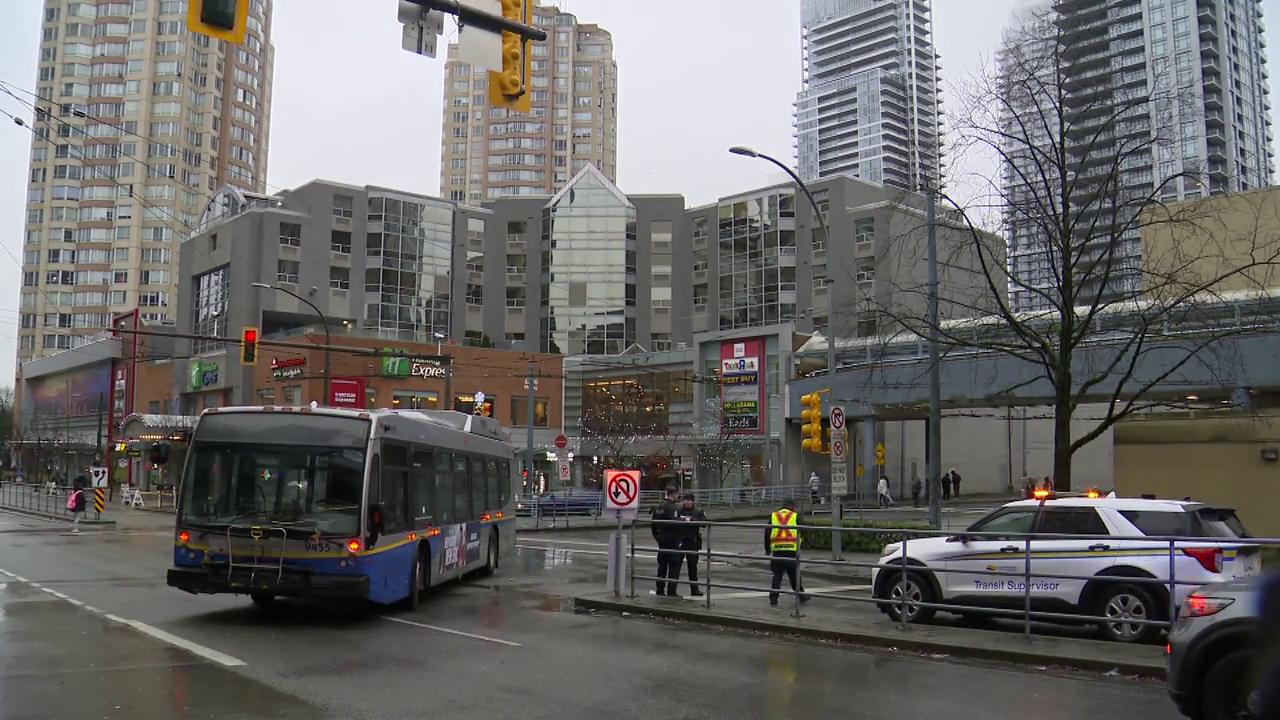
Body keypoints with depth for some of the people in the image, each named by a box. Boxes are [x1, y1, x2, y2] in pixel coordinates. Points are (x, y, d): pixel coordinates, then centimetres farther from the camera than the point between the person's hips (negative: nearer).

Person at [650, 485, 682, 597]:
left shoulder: (658, 506, 10)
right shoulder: (671, 507, -16)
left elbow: (652, 522, 14)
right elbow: (674, 522, -27)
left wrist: (656, 536, 21)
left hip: (661, 540, 8)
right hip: (672, 540, -8)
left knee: (662, 565, 14)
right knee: (674, 566, -2)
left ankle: (660, 590, 17)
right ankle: (671, 591, -2)